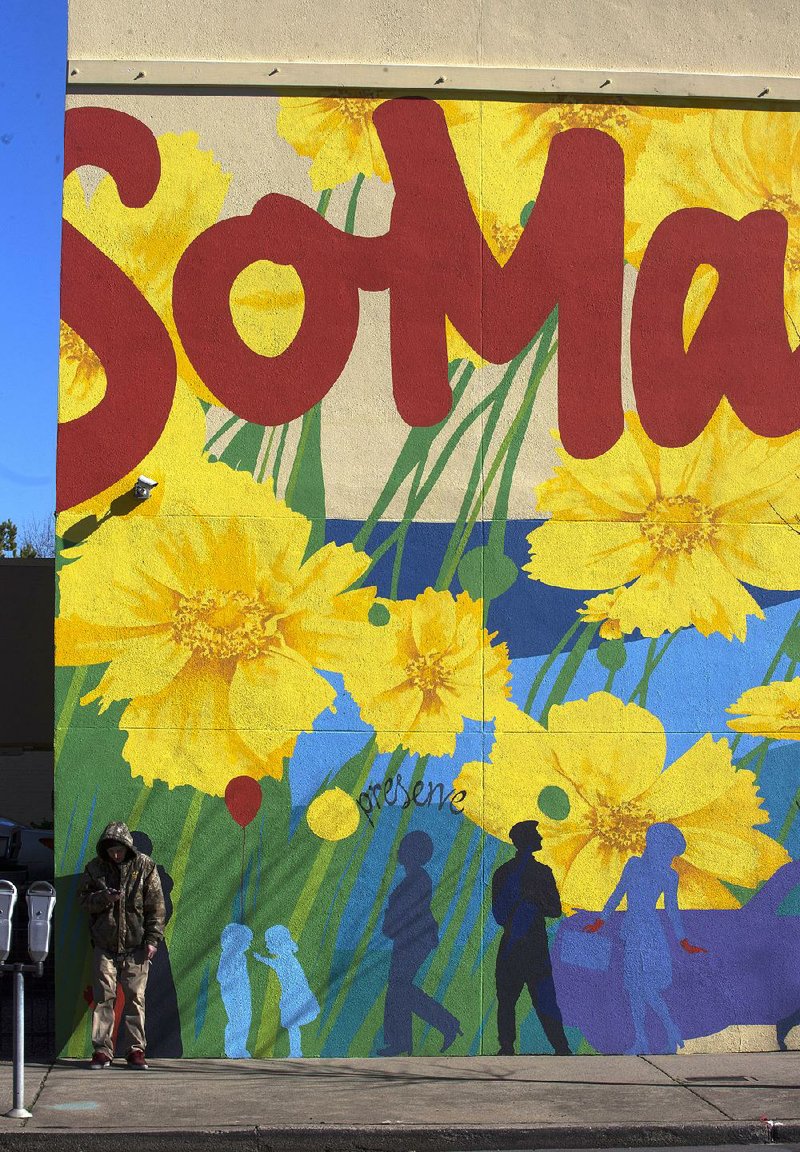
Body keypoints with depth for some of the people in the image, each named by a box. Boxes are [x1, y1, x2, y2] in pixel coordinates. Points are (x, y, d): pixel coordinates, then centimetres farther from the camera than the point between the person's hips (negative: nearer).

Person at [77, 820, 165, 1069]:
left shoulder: (144, 866, -1)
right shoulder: (95, 867, 5)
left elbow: (156, 906, 0)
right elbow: (83, 899, 6)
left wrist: (153, 939, -5)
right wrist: (103, 898, -14)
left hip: (135, 946, -1)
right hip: (104, 945, 1)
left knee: (135, 998, 1)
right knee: (103, 997, 0)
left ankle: (135, 1049, 7)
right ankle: (102, 1050, 5)